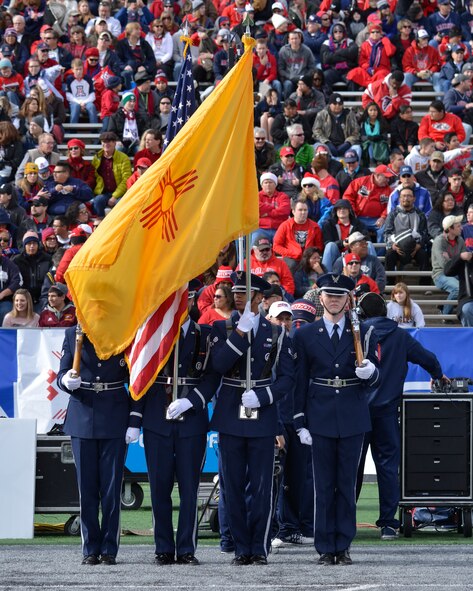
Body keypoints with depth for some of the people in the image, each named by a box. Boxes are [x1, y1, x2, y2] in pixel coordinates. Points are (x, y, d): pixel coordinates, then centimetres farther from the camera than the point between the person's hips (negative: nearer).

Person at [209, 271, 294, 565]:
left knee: (261, 487, -2)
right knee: (234, 486, 3)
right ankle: (241, 549, 10)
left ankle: (259, 549, 5)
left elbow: (287, 377, 3)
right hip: (230, 417, 1)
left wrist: (261, 396, -11)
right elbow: (219, 364, -11)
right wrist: (241, 331, -16)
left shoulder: (276, 334, 6)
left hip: (262, 417, -1)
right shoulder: (222, 328, 6)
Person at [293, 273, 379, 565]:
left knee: (347, 484, 3)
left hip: (352, 418, 0)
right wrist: (301, 423, 0)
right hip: (321, 418, 0)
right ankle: (326, 548, 5)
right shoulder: (305, 335, 5)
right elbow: (300, 382, 5)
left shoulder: (364, 333, 6)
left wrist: (369, 371, -19)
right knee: (324, 485, 1)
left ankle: (344, 546, 8)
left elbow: (375, 377, 6)